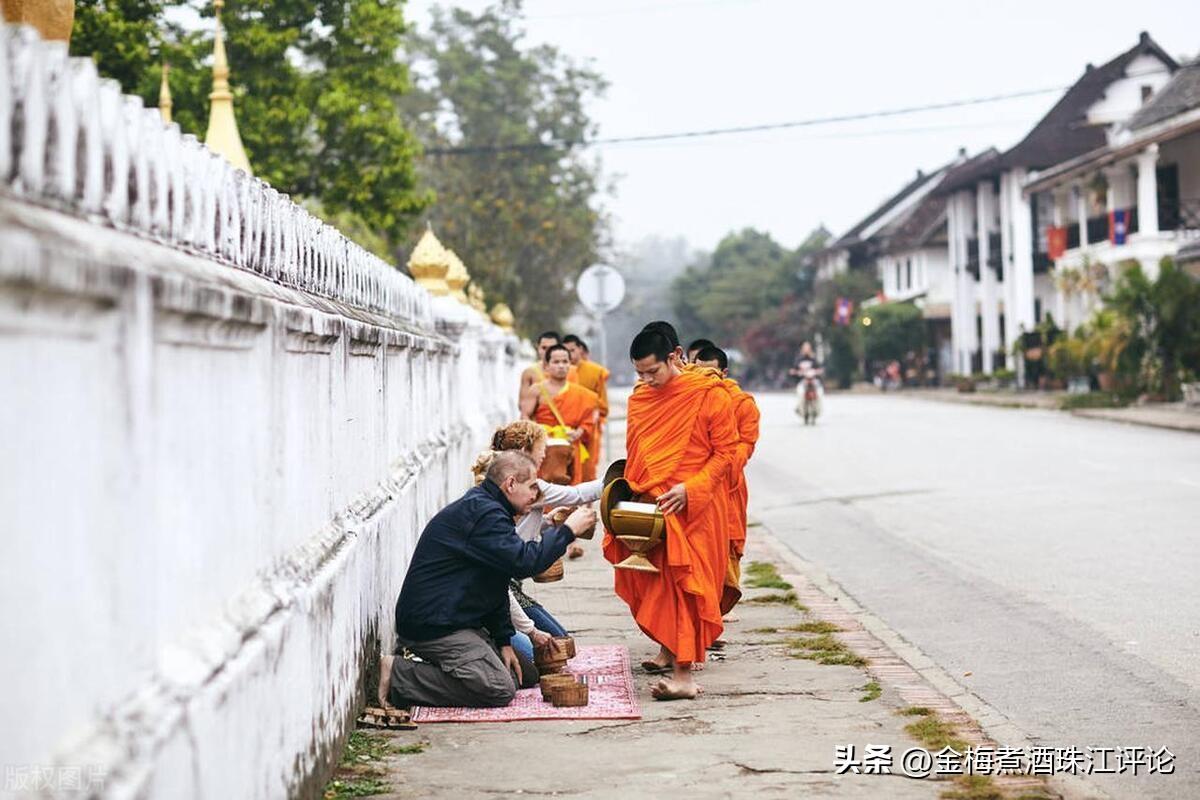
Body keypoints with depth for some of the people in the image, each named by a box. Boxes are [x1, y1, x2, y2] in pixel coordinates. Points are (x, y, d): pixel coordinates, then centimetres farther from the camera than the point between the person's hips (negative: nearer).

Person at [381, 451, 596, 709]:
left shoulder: (486, 510, 17)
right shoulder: (481, 512, -17)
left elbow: (496, 587, 19)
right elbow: (524, 561, -27)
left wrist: (503, 640, 12)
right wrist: (567, 531, -15)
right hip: (433, 627, -11)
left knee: (526, 676, 9)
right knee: (499, 689, -23)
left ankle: (421, 661, 9)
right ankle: (399, 673, -14)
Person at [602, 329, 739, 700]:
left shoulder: (709, 395, -9)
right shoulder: (639, 399, 9)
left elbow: (725, 451, -7)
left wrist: (690, 488, -18)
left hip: (694, 507, -6)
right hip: (648, 507, 6)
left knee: (684, 583, -12)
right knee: (653, 581, 10)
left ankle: (684, 675, -16)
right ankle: (668, 650, 30)